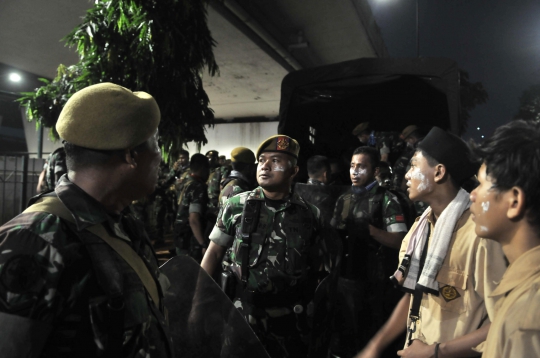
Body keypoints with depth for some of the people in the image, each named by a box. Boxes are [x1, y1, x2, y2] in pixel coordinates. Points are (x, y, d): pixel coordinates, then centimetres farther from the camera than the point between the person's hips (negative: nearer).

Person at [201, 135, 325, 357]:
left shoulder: (309, 215, -4)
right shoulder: (236, 206, -5)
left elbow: (317, 268, 5)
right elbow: (214, 252, 0)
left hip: (289, 316, 1)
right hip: (243, 311, 0)